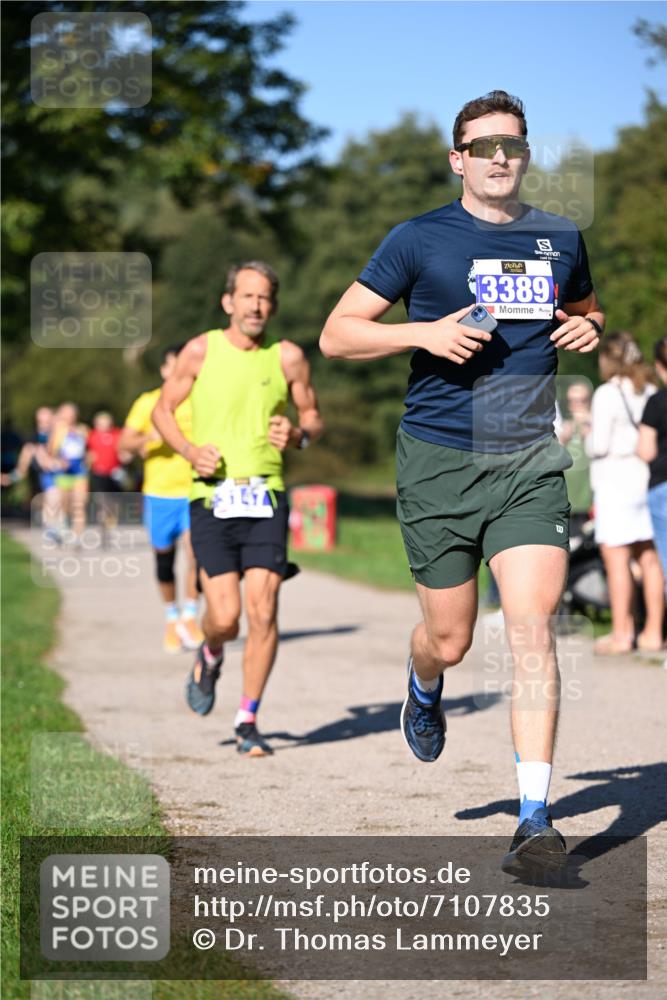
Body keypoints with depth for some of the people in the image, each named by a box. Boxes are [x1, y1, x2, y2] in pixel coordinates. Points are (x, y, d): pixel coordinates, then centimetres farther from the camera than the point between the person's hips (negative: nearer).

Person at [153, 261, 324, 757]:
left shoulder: (288, 358, 5)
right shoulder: (200, 351, 3)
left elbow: (314, 416, 16)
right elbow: (164, 409, 11)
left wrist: (299, 434, -8)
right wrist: (189, 450, -7)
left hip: (267, 497, 1)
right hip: (212, 498, -1)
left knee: (263, 612, -8)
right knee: (225, 616, -8)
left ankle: (248, 721, 6)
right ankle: (210, 657, 30)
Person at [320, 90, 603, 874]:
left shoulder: (560, 240, 11)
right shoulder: (420, 240, 1)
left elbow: (585, 311, 31)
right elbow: (336, 336, 1)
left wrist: (589, 331, 6)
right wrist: (423, 332, -14)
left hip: (529, 461, 2)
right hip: (438, 460, -1)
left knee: (532, 628, -13)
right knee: (450, 639, 6)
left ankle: (535, 817, -12)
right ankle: (422, 687, 45)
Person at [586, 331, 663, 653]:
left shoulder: (607, 394, -10)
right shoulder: (650, 392, 8)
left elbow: (600, 444, -13)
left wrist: (589, 439, 7)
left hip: (615, 481, -7)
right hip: (647, 478, 7)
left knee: (616, 559, -3)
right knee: (649, 558, 8)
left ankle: (621, 633, -3)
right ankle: (653, 631, 12)